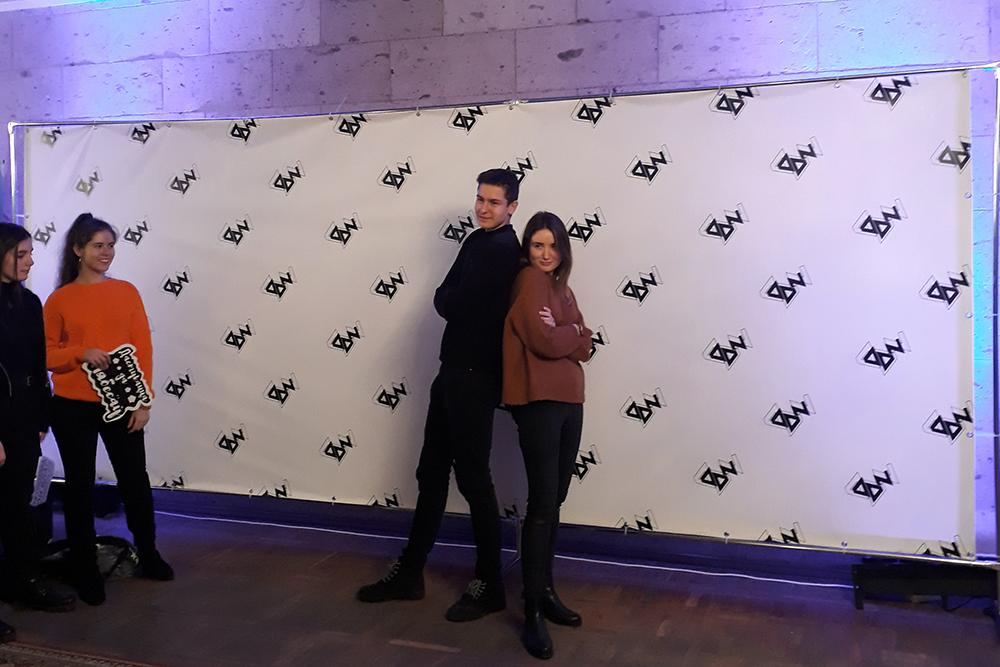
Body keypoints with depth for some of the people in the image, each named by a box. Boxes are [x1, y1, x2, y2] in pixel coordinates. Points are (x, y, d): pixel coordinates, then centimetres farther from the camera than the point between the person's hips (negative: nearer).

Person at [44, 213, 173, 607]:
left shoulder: (126, 292, 3)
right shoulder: (59, 300, -1)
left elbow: (143, 349, 1)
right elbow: (46, 355, 0)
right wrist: (81, 353, -18)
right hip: (73, 407, -1)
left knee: (135, 480, 10)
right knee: (80, 486, 7)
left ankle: (148, 556, 29)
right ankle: (85, 571, 21)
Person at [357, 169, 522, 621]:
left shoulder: (500, 248, -15)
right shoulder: (480, 241, 16)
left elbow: (449, 305, -17)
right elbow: (444, 300, 13)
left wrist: (452, 303, 3)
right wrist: (455, 304, -6)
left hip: (474, 378, -9)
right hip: (454, 372, 9)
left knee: (473, 479, -2)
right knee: (431, 473, 13)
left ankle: (490, 587, 12)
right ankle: (409, 573, 24)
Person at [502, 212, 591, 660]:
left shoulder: (562, 287, 19)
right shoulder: (529, 280, -6)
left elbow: (583, 349, 11)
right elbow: (544, 340, -17)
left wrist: (568, 337, -8)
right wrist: (575, 330, 1)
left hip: (568, 401, 8)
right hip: (538, 401, -8)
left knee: (555, 501, 13)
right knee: (542, 505, -9)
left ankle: (546, 591, 24)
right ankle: (532, 611, -3)